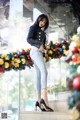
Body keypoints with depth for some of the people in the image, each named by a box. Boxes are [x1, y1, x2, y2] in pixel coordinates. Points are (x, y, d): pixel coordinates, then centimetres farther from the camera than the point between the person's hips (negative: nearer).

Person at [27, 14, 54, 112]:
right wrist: (39, 44, -21)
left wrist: (43, 47, 0)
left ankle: (39, 100, -3)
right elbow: (29, 39, -8)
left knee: (39, 76, 0)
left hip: (39, 53, 8)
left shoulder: (42, 32, 26)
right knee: (44, 71, -25)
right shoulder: (33, 27, 5)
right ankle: (44, 98, -38)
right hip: (35, 51, -8)